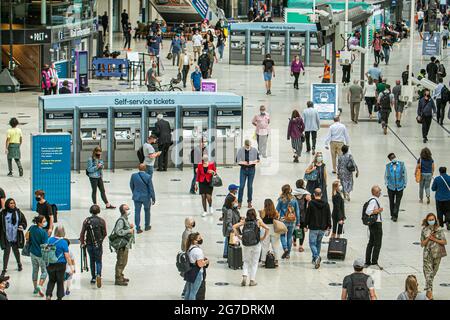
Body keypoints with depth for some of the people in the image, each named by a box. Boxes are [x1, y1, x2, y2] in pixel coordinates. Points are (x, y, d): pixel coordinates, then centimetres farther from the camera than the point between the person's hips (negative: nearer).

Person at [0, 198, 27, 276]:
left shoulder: (18, 212, 1)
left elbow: (24, 221, 8)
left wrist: (22, 226, -11)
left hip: (16, 237, 2)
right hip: (6, 237, -2)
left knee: (16, 250, 18)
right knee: (6, 252, -4)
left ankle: (19, 264, 41)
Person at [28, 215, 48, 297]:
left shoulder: (32, 228, -4)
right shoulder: (43, 232, -22)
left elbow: (26, 237, 9)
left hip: (33, 253, 6)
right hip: (41, 255, -6)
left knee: (35, 270, 19)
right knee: (44, 271, 7)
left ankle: (35, 288, 26)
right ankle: (39, 286, -10)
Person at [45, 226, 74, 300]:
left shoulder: (50, 240, -3)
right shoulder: (64, 242, -14)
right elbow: (67, 256, -13)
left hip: (50, 264, 3)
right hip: (60, 264, -3)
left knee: (51, 280, 16)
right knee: (60, 281, 11)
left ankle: (48, 295, 0)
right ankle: (59, 297, 18)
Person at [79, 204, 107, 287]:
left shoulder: (86, 221, -4)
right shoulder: (101, 221, -6)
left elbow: (82, 233, -5)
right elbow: (104, 234, -1)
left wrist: (82, 242, 7)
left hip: (89, 244, 1)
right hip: (98, 244, -1)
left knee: (92, 261, 17)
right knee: (98, 261, 5)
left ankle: (93, 278, 21)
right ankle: (98, 275, -20)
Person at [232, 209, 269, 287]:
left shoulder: (244, 221, 2)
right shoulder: (258, 221, -2)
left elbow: (234, 227, -4)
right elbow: (267, 228, -11)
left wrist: (239, 236, 1)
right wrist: (263, 238, -1)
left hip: (245, 244, 2)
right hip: (256, 245, -2)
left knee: (246, 262, 16)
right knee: (254, 262, 9)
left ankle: (244, 276, -4)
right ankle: (252, 280, 10)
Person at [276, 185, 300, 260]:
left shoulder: (281, 200, -7)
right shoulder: (294, 199, 0)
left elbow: (277, 210, -3)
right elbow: (297, 211, 4)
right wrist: (298, 222, 10)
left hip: (283, 220, -3)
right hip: (292, 221, 3)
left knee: (283, 235, 9)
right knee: (289, 236, 13)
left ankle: (285, 249, -15)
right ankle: (288, 253, 16)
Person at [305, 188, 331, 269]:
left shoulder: (311, 203, -9)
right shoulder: (326, 204, 2)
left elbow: (307, 215, -6)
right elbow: (329, 216, 4)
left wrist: (306, 225, 4)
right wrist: (329, 227, 10)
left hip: (313, 228, -4)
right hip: (322, 228, 4)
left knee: (312, 243, 0)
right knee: (318, 243, 21)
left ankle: (316, 257, -24)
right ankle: (315, 259, 27)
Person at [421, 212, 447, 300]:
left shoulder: (439, 229, -2)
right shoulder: (424, 230, 0)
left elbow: (444, 242, -4)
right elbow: (422, 244, 1)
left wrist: (434, 239, -14)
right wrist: (428, 238, -16)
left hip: (437, 253, 1)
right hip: (427, 254, -1)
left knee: (433, 272, 12)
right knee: (428, 272, -11)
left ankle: (428, 289, 28)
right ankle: (429, 290, -14)